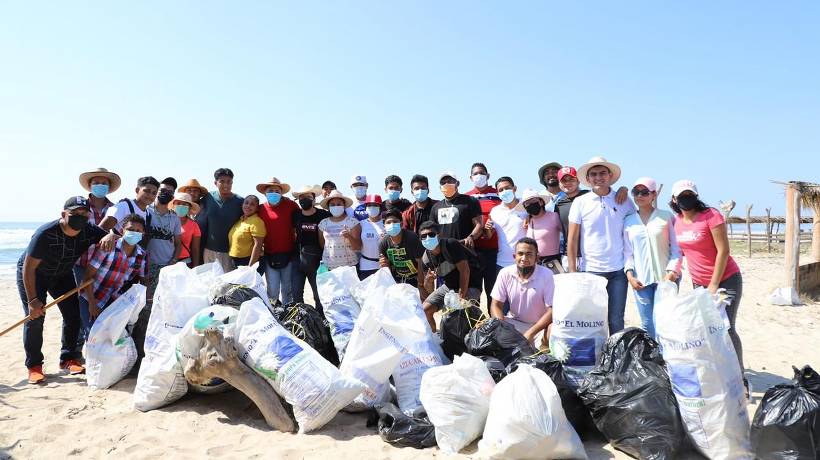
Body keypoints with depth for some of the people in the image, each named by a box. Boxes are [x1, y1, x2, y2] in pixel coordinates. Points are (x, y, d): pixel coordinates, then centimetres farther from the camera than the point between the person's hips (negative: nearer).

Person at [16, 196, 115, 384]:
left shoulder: (89, 231, -22)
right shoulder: (45, 233, -34)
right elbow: (29, 268, -29)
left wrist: (111, 237, -40)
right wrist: (32, 300, -29)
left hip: (62, 274, 5)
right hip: (31, 274, -5)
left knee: (73, 315, -1)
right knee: (35, 317, -13)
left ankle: (68, 359, 11)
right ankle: (34, 365, -1)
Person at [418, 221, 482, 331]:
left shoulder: (451, 245, -23)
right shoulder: (426, 259, -5)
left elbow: (464, 271, -26)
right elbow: (429, 290, -1)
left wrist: (460, 298, -27)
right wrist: (428, 280, -26)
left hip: (470, 285, -7)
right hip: (449, 286, 7)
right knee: (424, 309, -2)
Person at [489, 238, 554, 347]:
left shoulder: (546, 275, -16)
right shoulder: (505, 273, -8)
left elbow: (552, 310, -17)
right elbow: (496, 305, -5)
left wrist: (531, 333, -27)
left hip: (539, 325, -2)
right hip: (513, 323, 2)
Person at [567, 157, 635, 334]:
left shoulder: (624, 201, 4)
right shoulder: (580, 203, 0)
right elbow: (572, 240, 0)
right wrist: (572, 271, -4)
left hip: (618, 272, 1)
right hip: (589, 271, -1)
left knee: (616, 320, 6)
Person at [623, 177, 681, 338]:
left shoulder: (666, 216, 3)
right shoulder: (628, 221, 10)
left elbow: (676, 247, 1)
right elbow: (627, 251, 9)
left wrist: (672, 271, -9)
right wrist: (629, 274, -2)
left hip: (666, 277, -2)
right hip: (641, 279, 2)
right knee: (647, 325, 3)